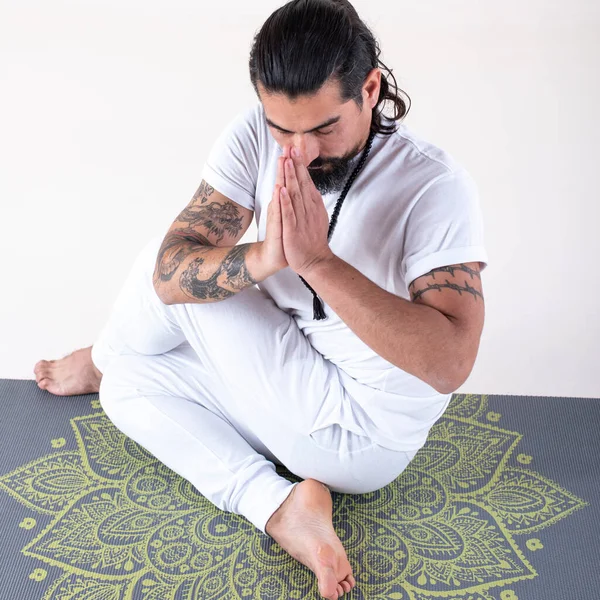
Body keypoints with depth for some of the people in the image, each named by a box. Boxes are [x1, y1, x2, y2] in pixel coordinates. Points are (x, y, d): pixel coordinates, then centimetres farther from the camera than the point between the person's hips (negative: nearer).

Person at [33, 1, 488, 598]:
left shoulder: (434, 185, -25)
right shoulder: (256, 134, -11)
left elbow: (449, 364, -34)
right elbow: (170, 273, -16)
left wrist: (319, 261, -39)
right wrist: (264, 258, -37)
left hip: (363, 440, -7)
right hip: (294, 392, 7)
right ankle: (283, 510, -9)